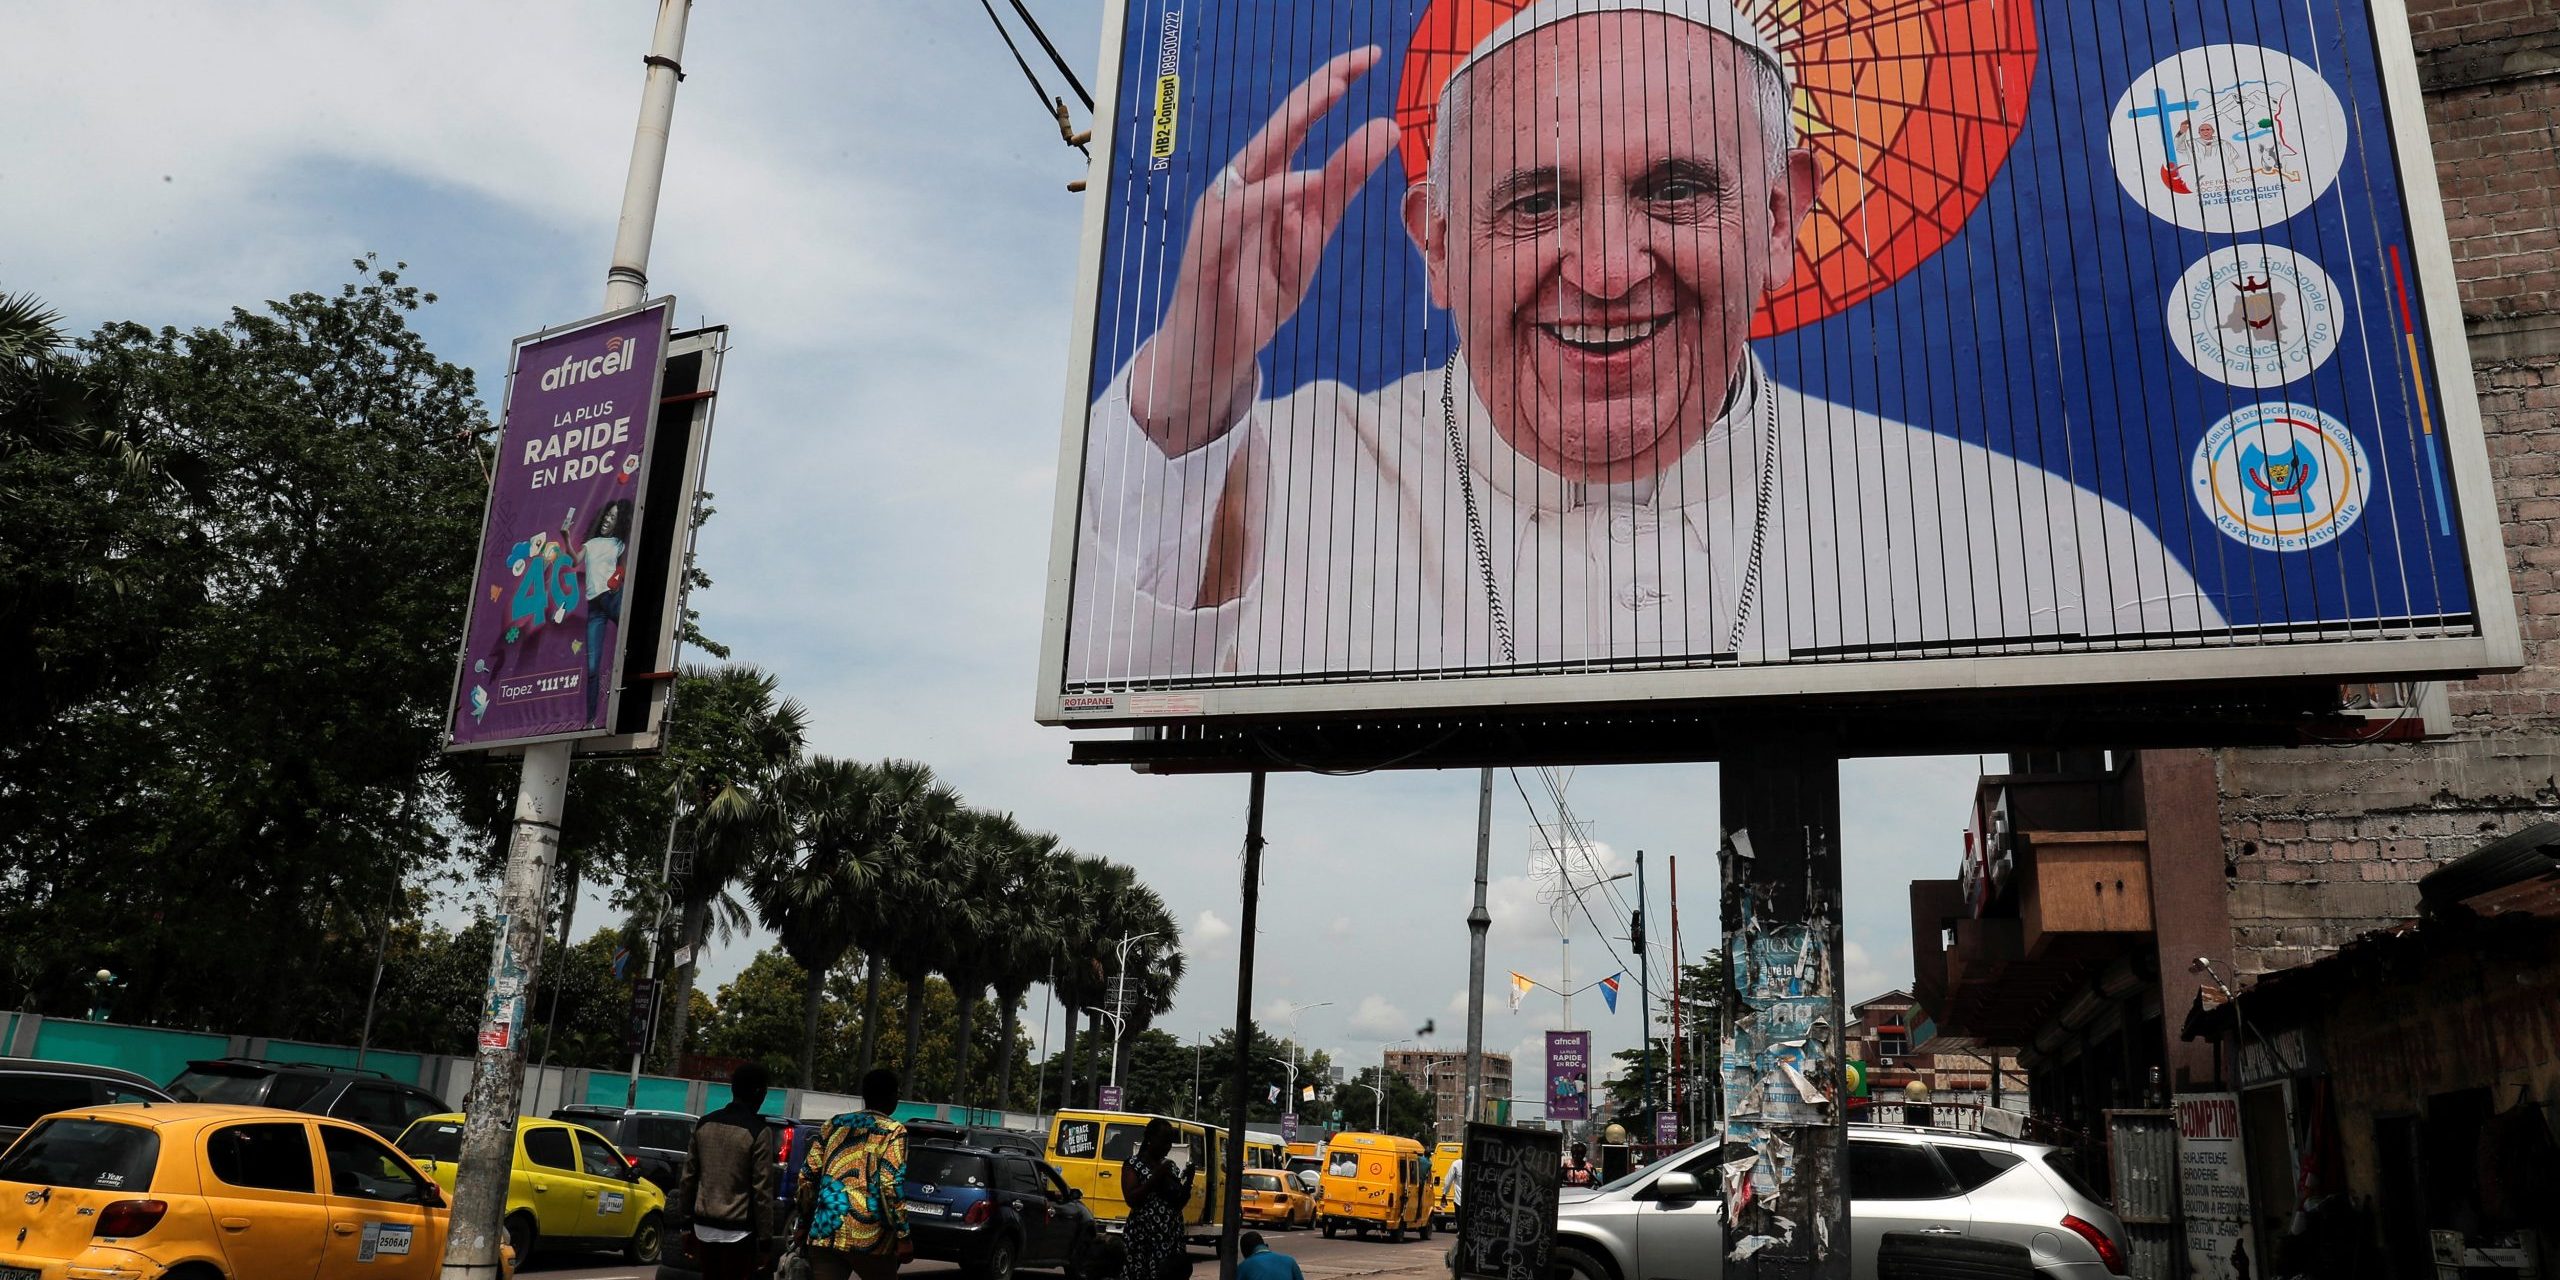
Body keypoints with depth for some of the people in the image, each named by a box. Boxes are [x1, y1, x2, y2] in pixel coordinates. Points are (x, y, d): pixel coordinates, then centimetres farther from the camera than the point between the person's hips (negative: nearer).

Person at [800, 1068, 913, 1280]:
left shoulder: (834, 1124, 13)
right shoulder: (893, 1131, -3)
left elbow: (807, 1176, 11)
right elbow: (890, 1185, -13)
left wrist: (805, 1222, 21)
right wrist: (903, 1236, -9)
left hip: (824, 1232, 4)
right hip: (869, 1237, -4)